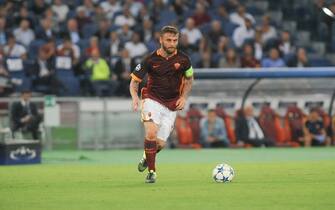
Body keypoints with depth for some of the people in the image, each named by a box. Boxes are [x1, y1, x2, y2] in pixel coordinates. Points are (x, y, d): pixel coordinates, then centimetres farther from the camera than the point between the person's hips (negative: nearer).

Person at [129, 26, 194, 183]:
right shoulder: (151, 60, -9)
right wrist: (135, 97, -21)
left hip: (171, 105, 2)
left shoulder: (183, 59, -4)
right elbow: (134, 81, -2)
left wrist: (183, 97, 0)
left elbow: (189, 79, 15)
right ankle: (151, 171, -14)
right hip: (152, 99, -2)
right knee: (151, 133, -26)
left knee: (160, 143, -3)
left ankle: (146, 157, 33)